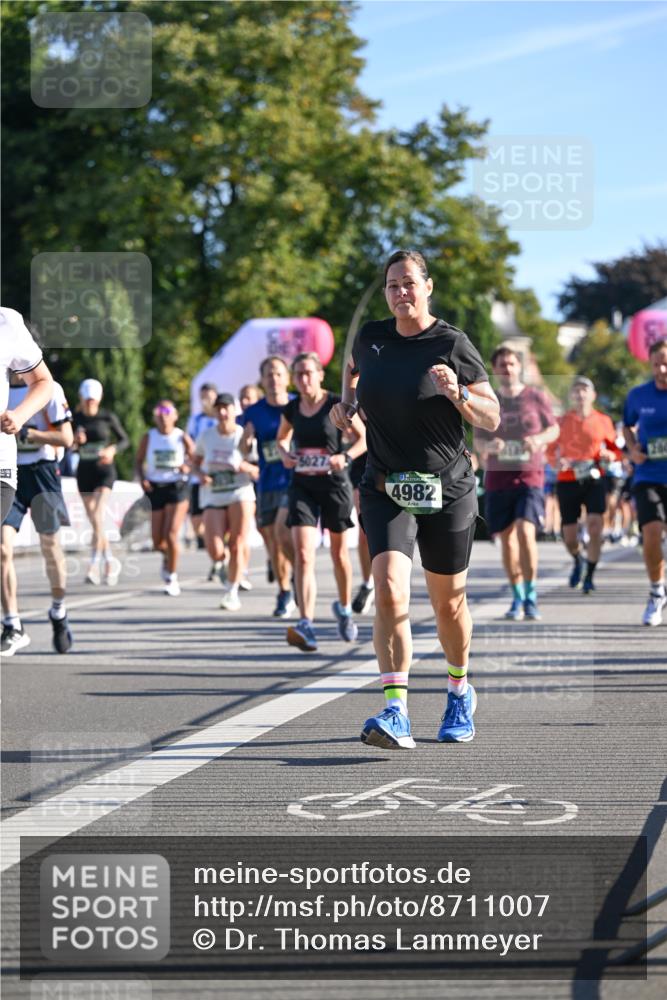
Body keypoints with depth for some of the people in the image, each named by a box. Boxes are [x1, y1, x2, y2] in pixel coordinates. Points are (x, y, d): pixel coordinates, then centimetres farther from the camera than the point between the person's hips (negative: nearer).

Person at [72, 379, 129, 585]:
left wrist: (112, 450, -14)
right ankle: (110, 562, 24)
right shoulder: (74, 419, 1)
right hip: (84, 472, 3)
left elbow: (125, 440, 6)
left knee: (98, 516, -19)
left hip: (104, 470, -3)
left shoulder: (108, 417, -4)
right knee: (94, 521, 8)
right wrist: (75, 441, -18)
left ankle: (94, 565, -21)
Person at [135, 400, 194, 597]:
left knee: (171, 535, -13)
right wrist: (142, 479, -9)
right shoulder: (148, 438, 3)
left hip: (177, 487, -2)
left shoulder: (182, 438, -2)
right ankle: (167, 556, 41)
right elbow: (139, 461, 9)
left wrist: (187, 467, -18)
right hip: (155, 489, 2)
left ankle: (172, 577, 2)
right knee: (158, 542, 4)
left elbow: (194, 459, 4)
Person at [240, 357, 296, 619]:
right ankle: (285, 594, 20)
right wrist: (247, 438, -18)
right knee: (271, 540, 6)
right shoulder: (254, 412, 4)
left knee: (282, 530, -22)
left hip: (295, 481, -3)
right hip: (267, 485, 3)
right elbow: (244, 450, 5)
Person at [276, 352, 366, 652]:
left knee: (339, 552, 14)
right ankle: (306, 626, -23)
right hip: (302, 486, 2)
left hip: (334, 484, -2)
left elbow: (364, 437, 0)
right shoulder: (291, 409, 3)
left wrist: (346, 456, -18)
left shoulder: (337, 405, -8)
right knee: (303, 554, -14)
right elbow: (281, 438, 21)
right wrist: (284, 454, -1)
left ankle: (344, 608, 39)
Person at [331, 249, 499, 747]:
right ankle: (396, 712, -24)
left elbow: (492, 418, -4)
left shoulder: (453, 345, -6)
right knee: (390, 592, -19)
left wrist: (458, 393, -22)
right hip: (386, 490, 1)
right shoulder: (370, 337, 3)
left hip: (447, 490, -1)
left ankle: (460, 692, 38)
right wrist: (346, 401, 9)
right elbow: (353, 369, 28)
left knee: (448, 602, 12)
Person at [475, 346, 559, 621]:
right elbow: (477, 441, 13)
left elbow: (554, 428, 12)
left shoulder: (536, 397, 3)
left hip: (530, 477, -3)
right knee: (506, 538, 5)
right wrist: (488, 446, -10)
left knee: (525, 532, -19)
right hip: (497, 479, 3)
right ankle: (517, 598, 18)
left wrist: (539, 439, -10)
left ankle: (531, 595, -8)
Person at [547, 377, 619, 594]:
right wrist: (558, 461, -10)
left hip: (594, 480, -1)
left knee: (595, 525, -17)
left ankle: (589, 576, -4)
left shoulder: (603, 421, 5)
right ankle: (578, 560, 37)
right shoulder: (562, 421, 5)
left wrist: (608, 455, -10)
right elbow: (551, 452, 12)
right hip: (567, 481, 1)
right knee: (569, 536, 3)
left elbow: (616, 451, 13)